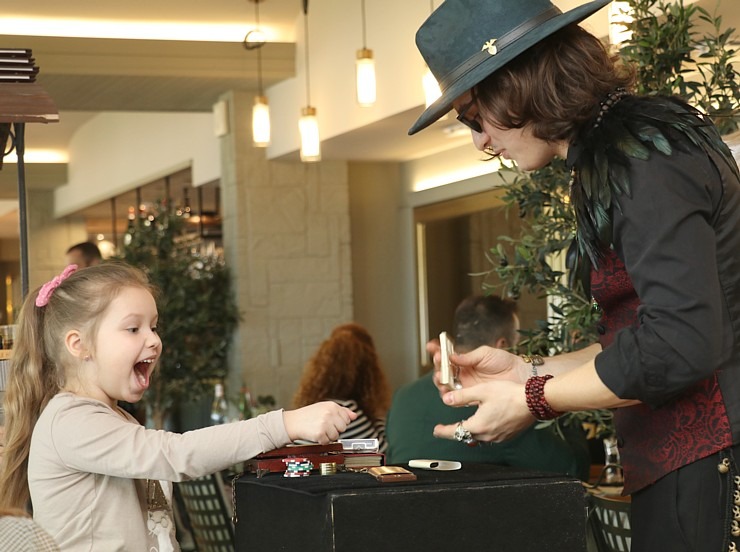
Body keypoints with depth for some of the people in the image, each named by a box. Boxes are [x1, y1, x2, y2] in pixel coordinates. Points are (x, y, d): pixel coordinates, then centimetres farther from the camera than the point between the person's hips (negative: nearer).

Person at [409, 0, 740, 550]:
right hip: (676, 468, 9)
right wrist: (529, 372, 14)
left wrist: (533, 401, -12)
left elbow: (680, 344, -21)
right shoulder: (614, 156, 17)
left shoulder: (643, 160, -14)